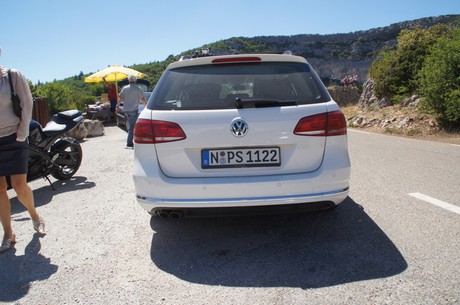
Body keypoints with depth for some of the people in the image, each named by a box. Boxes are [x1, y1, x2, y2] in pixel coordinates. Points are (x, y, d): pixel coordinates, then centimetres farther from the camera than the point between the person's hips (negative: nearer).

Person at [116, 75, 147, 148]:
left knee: (131, 125, 18)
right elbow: (142, 99, -4)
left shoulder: (124, 88, 6)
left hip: (126, 110, 5)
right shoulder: (138, 89, -4)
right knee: (132, 126, -4)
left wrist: (117, 106, 16)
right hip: (134, 110, -5)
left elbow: (120, 98, 5)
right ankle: (129, 143, -7)